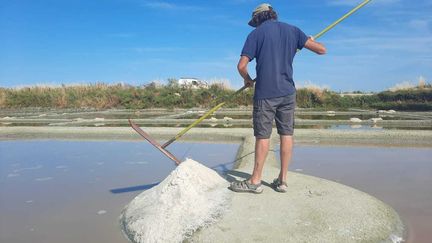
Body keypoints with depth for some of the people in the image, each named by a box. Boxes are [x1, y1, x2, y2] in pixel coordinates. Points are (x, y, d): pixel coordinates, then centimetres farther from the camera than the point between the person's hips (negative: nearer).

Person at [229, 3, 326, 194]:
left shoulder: (256, 34, -1)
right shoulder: (292, 30, 9)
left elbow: (241, 66, -8)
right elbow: (321, 50, 7)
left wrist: (248, 80, 12)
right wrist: (310, 42, 29)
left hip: (265, 93, -3)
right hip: (287, 92, 4)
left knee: (263, 136, 0)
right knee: (286, 134, 7)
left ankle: (255, 181, 8)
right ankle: (282, 180, 13)